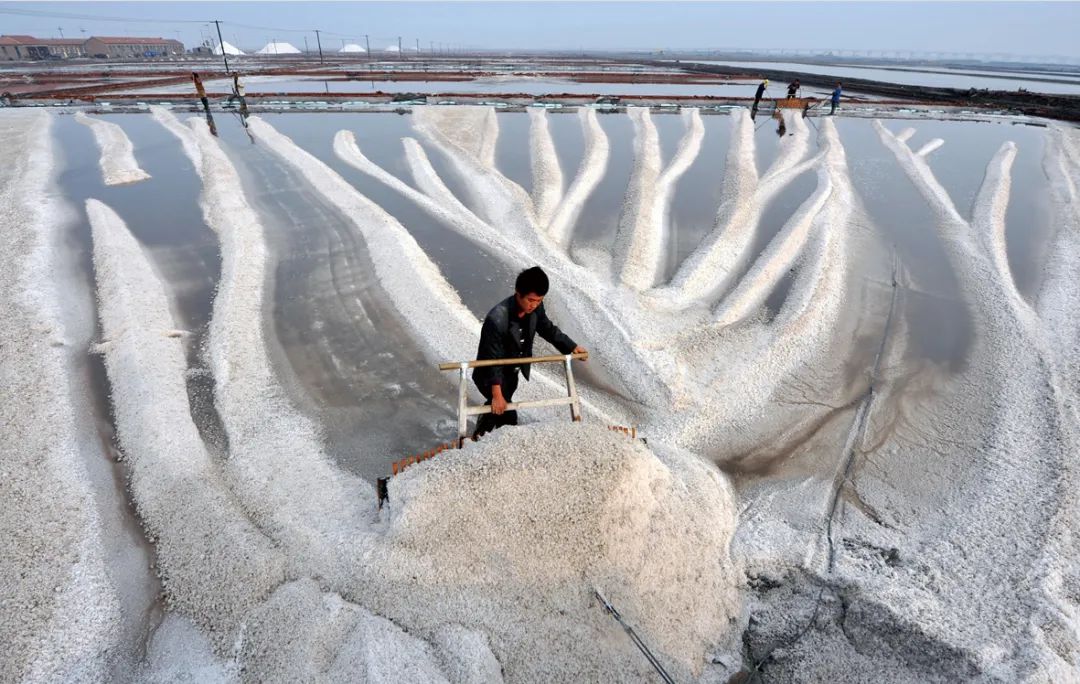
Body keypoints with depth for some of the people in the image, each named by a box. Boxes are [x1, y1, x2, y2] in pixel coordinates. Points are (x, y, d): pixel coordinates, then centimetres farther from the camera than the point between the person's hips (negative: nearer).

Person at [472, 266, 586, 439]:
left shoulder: (536, 308, -16)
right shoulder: (496, 319, -36)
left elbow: (548, 329, 4)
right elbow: (493, 359, -31)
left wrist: (571, 346, 5)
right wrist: (497, 395, -29)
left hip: (512, 372, 7)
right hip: (491, 375, -7)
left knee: (496, 409, 26)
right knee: (508, 417, -7)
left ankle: (482, 435, 52)